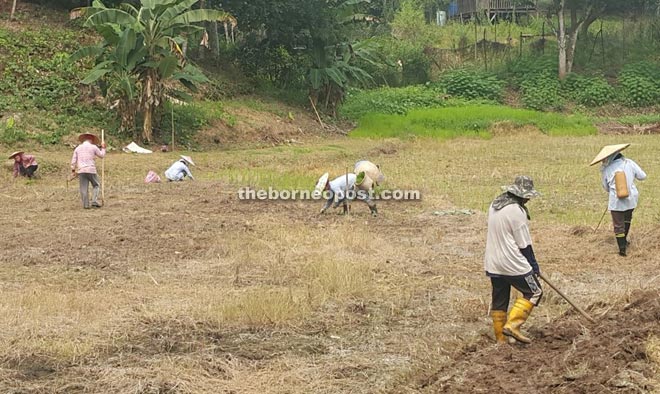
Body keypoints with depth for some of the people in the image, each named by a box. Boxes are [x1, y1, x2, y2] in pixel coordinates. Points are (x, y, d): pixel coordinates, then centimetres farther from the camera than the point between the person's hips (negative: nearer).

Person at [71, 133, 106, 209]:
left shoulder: (78, 148, 12)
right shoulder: (93, 147, 2)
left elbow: (73, 160, 8)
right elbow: (102, 155, 15)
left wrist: (73, 170, 12)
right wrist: (103, 148, 31)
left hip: (81, 171, 3)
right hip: (91, 170, -3)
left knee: (84, 188, 3)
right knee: (96, 185, 10)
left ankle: (85, 204, 1)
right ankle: (94, 201, -6)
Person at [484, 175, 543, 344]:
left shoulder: (494, 205, 9)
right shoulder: (516, 211, -18)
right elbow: (524, 244, -13)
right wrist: (533, 264, 0)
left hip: (493, 263, 9)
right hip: (513, 263, -8)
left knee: (499, 301, 14)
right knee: (534, 292, 7)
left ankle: (500, 339, 18)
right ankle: (512, 325, -3)